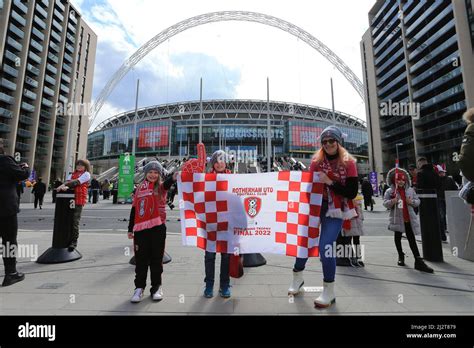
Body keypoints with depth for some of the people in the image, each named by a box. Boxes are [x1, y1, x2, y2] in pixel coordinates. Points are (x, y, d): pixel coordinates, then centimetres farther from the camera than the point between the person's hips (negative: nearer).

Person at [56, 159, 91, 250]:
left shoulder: (86, 174, 5)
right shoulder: (72, 174, 22)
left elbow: (76, 182, -8)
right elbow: (68, 181, 4)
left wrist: (64, 185, -14)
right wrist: (65, 186, -17)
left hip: (79, 199, -5)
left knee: (75, 222, -7)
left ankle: (74, 242, -2)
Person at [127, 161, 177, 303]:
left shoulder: (160, 187, 0)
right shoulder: (140, 188, 10)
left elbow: (167, 183, -25)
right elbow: (134, 209, 14)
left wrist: (173, 178, -48)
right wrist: (130, 228, 14)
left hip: (157, 227, -3)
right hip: (140, 228, 3)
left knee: (156, 258, 8)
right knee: (141, 259, 11)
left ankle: (156, 287, 24)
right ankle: (139, 287, 27)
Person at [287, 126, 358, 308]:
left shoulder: (348, 163, -6)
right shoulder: (317, 160, 0)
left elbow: (352, 193, -11)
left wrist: (330, 182, -20)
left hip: (335, 210, -3)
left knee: (325, 246, -12)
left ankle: (329, 292, 12)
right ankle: (297, 278, 32)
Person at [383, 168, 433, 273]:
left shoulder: (410, 190, 6)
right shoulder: (389, 191, -3)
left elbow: (417, 201, 10)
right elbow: (385, 203, -6)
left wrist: (412, 202, -11)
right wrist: (392, 202, -26)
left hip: (409, 219, 1)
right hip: (397, 219, -1)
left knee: (412, 239, 2)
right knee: (397, 237, 12)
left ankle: (418, 260, 5)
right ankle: (401, 256, 31)